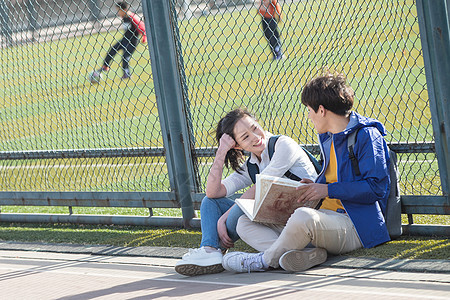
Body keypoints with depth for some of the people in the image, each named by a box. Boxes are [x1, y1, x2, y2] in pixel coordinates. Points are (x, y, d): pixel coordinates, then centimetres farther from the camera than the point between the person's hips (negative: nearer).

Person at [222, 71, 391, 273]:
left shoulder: (367, 135, -8)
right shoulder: (328, 138, 20)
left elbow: (376, 187, -16)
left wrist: (328, 190, -17)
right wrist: (315, 187, 8)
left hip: (354, 226, -10)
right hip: (325, 216, 10)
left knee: (303, 217, -43)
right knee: (246, 223, 1)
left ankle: (265, 260, -15)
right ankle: (309, 254, -25)